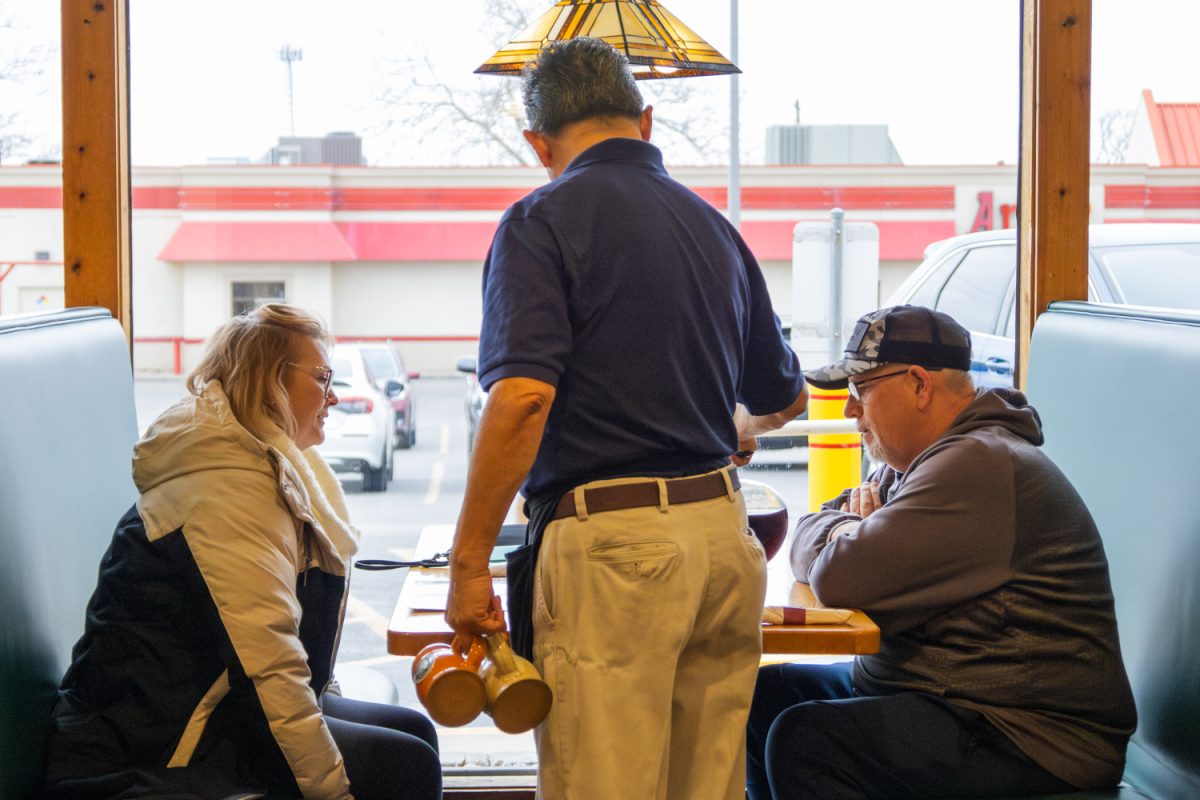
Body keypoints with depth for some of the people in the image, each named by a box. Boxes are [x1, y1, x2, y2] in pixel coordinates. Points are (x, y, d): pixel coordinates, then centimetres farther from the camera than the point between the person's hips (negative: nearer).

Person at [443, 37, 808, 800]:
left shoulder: (545, 220, -5)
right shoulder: (714, 226, 15)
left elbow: (523, 396, -19)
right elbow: (785, 398, 26)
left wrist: (469, 562, -14)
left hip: (613, 543, -7)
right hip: (723, 534, 7)